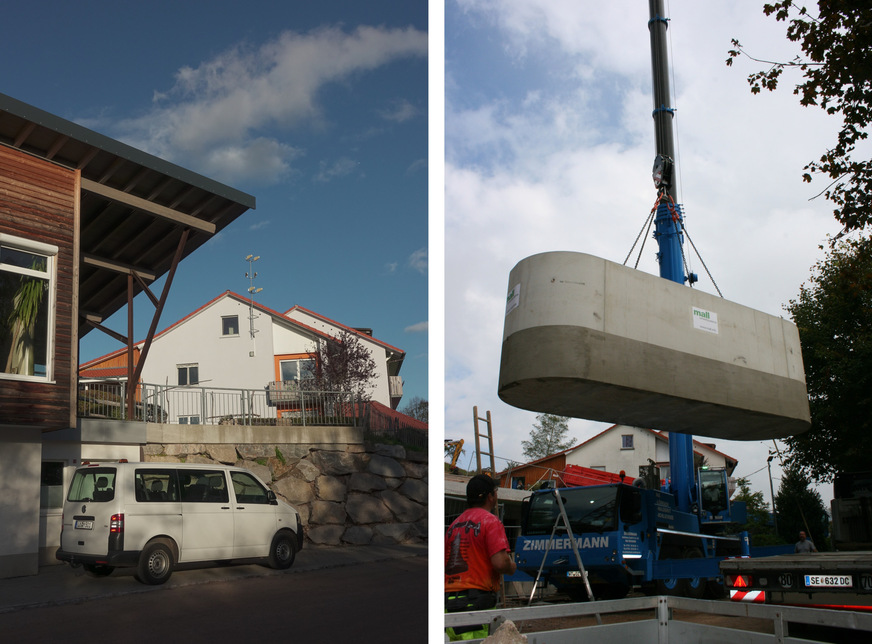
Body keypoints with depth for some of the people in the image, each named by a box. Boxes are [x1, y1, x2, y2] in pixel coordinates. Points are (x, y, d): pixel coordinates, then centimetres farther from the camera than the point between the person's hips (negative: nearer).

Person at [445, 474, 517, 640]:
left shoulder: (455, 524, 16)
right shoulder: (490, 521, -5)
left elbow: (444, 562, 16)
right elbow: (500, 563, -15)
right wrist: (512, 567, 5)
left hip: (449, 600, 7)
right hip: (477, 601, -7)